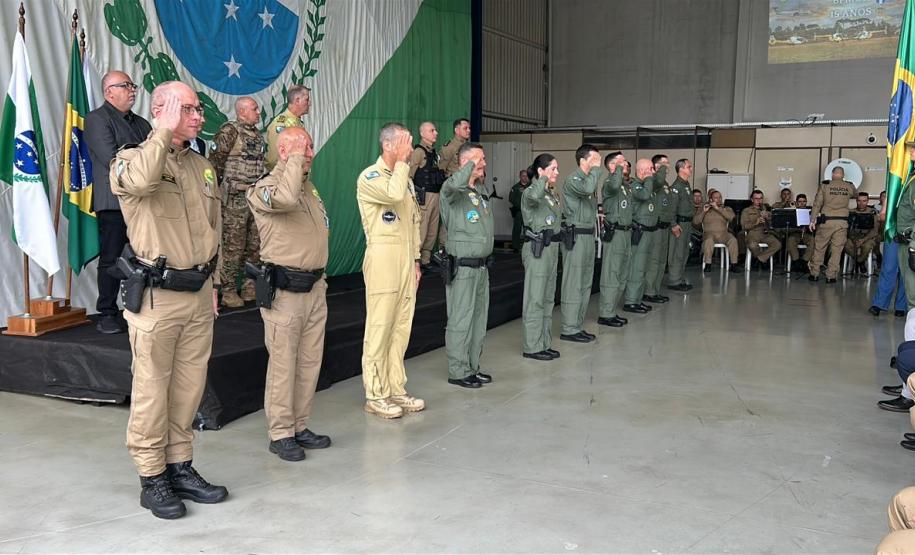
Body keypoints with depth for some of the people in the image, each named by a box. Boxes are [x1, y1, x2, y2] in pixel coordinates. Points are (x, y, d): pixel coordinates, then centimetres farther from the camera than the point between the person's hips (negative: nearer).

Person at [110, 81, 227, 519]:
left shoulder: (202, 166, 14)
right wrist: (165, 131, -21)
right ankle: (152, 479, 14)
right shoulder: (131, 159, -7)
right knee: (151, 389, 2)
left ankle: (180, 467, 25)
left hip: (199, 294, 6)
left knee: (189, 387, 12)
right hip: (157, 295, -6)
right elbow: (142, 178, -34)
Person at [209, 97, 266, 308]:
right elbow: (215, 160, -11)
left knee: (255, 246, 11)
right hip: (235, 200, -8)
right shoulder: (229, 131, -9)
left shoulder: (258, 135, 15)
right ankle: (228, 290, 3)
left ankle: (251, 286, 21)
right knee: (233, 246, -4)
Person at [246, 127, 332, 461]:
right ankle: (280, 434, 8)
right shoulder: (263, 189, -9)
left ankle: (300, 426, 22)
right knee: (283, 364, -2)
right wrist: (295, 158, -19)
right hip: (285, 290, -8)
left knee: (310, 362, 11)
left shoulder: (310, 188, 16)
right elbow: (286, 198, -33)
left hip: (315, 287, 8)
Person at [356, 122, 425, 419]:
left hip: (406, 258, 8)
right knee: (379, 328, -4)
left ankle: (396, 389, 17)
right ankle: (375, 395, 3)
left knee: (401, 327, 9)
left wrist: (415, 260, 16)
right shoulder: (369, 177, -7)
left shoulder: (405, 178, 18)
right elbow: (394, 194, -27)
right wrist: (401, 161, -14)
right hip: (382, 257, -8)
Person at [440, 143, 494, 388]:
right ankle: (458, 372, 5)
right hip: (462, 267, -9)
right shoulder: (454, 192, -11)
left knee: (479, 319, 13)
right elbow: (453, 185, -37)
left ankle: (472, 367, 24)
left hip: (482, 265, 9)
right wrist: (471, 165, -21)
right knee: (461, 321, -3)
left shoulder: (481, 192, 17)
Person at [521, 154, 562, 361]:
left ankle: (544, 343, 21)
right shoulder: (531, 191, -11)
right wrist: (543, 179, -21)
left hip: (552, 247, 9)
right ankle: (532, 347, 1)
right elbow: (534, 196, -38)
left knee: (548, 298, 12)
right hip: (537, 248, -9)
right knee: (535, 299, -5)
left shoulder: (552, 193, 16)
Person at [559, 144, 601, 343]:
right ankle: (569, 330, -3)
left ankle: (578, 326, 19)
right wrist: (595, 168, -18)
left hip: (588, 235, 10)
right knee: (573, 285, -7)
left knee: (585, 284, 12)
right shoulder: (573, 179, -10)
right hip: (575, 236, -10)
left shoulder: (589, 178, 18)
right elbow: (587, 188, -33)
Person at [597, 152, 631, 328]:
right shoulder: (609, 183, -9)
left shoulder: (625, 185, 18)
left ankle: (612, 311, 20)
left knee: (622, 275, 13)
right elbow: (614, 186, -36)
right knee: (611, 275, -7)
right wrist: (619, 167, -22)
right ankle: (606, 314, -3)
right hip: (614, 233, -9)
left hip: (626, 232, 9)